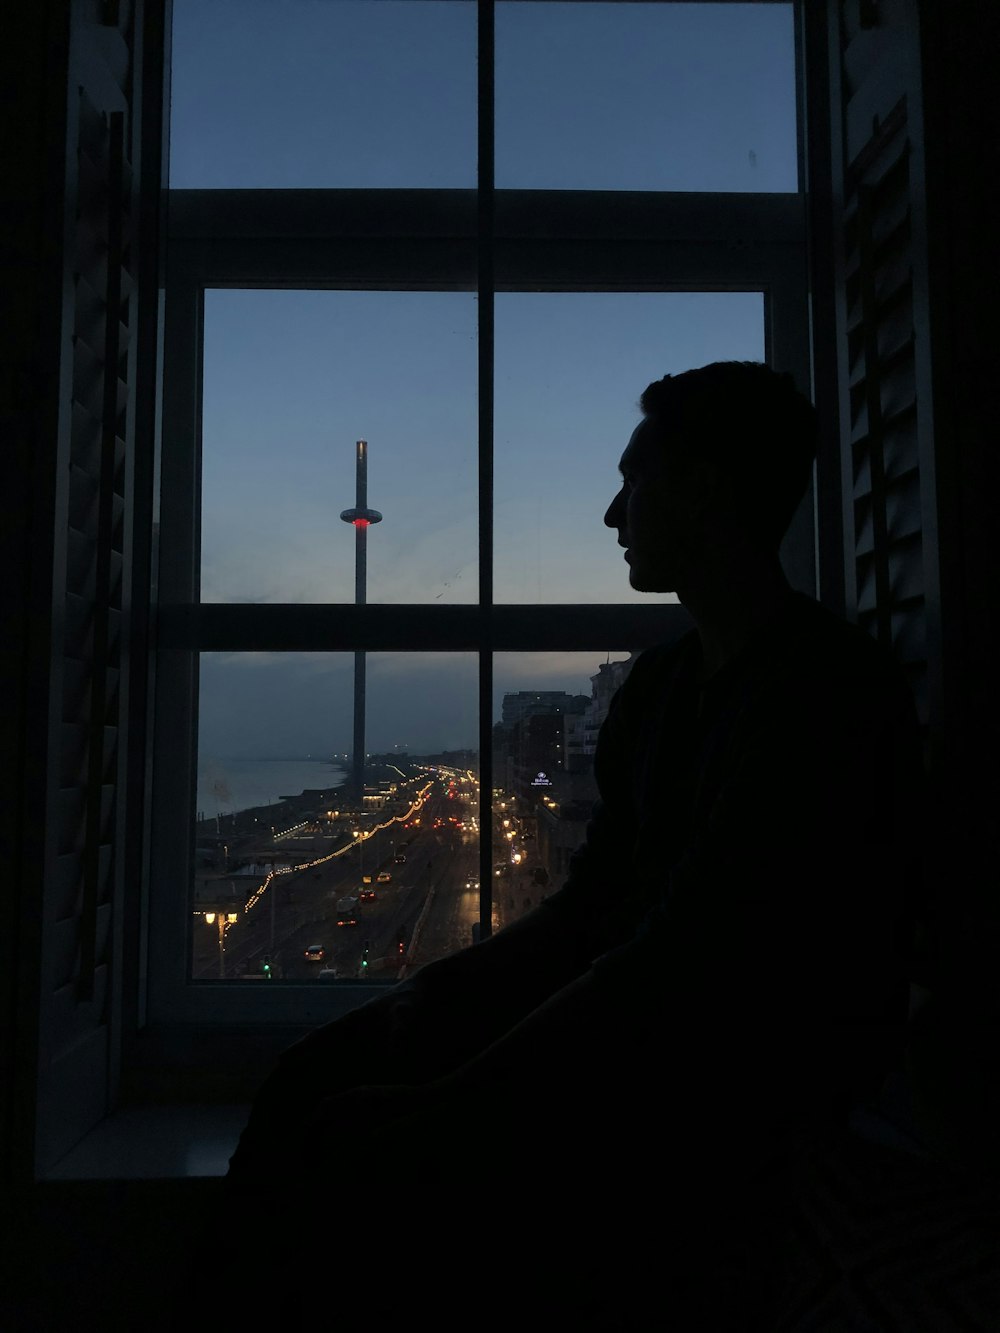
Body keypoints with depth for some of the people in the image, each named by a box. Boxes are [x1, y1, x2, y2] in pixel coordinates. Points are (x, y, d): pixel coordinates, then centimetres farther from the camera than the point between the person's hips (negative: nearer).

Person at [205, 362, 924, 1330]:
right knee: (315, 1079, 1)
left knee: (359, 1144, -21)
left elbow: (676, 960, -23)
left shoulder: (831, 688, -17)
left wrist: (453, 1097, -19)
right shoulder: (659, 684, 12)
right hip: (647, 1037, 8)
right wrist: (437, 992, 0)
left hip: (758, 1096, -8)